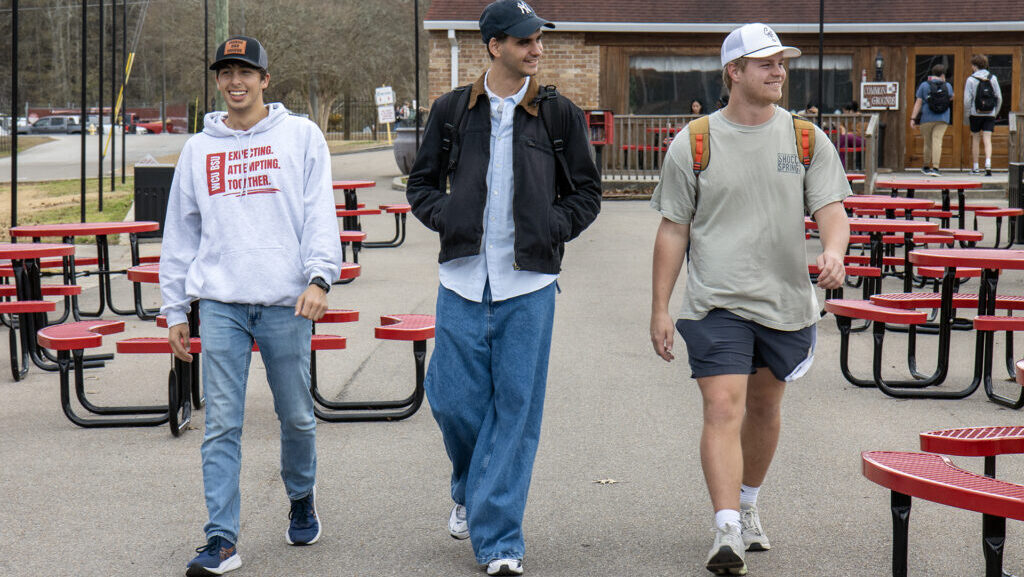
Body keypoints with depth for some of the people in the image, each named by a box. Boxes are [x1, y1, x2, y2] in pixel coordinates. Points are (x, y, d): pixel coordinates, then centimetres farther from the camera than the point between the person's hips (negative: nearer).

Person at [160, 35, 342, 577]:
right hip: (220, 303, 2)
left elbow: (320, 211, -1)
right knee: (221, 425, -4)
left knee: (296, 415, 9)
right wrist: (174, 309, 13)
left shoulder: (300, 135, 5)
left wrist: (320, 276, -15)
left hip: (286, 303, -2)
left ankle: (302, 498, 36)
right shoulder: (198, 149, 13)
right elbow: (180, 231, 16)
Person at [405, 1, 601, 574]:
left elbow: (587, 192, 12)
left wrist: (550, 229, -3)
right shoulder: (452, 111, 6)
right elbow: (422, 182, 15)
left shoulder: (560, 114, 5)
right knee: (454, 399, 1)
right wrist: (446, 217, -3)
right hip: (463, 276, 1)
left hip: (529, 281, -1)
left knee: (516, 408, -2)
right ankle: (470, 490, 33)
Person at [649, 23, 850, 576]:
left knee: (763, 407, 16)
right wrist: (660, 309, 0)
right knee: (723, 410, -14)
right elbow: (673, 230, 3)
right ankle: (726, 531, -17)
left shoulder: (807, 138, 5)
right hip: (715, 303, -3)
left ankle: (747, 506, 38)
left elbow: (830, 207, 1)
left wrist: (832, 251, -23)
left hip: (786, 301, 3)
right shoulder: (693, 144, -1)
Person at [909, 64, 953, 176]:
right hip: (942, 120, 0)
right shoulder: (948, 86, 3)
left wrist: (913, 119, -5)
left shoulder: (924, 85, -1)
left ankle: (926, 167, 27)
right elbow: (951, 99, 24)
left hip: (926, 119, 0)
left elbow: (918, 103, -5)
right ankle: (935, 168, -21)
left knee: (927, 142, 13)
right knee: (937, 141, -8)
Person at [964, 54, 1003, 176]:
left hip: (975, 114, -2)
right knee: (987, 140, -1)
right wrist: (995, 113, 16)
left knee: (975, 139, 10)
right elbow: (999, 98, 5)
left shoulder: (971, 80, -7)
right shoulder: (993, 78, 3)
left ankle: (975, 168, 13)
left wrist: (967, 115, 3)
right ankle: (988, 164, -20)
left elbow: (967, 100, -9)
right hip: (990, 115, 2)